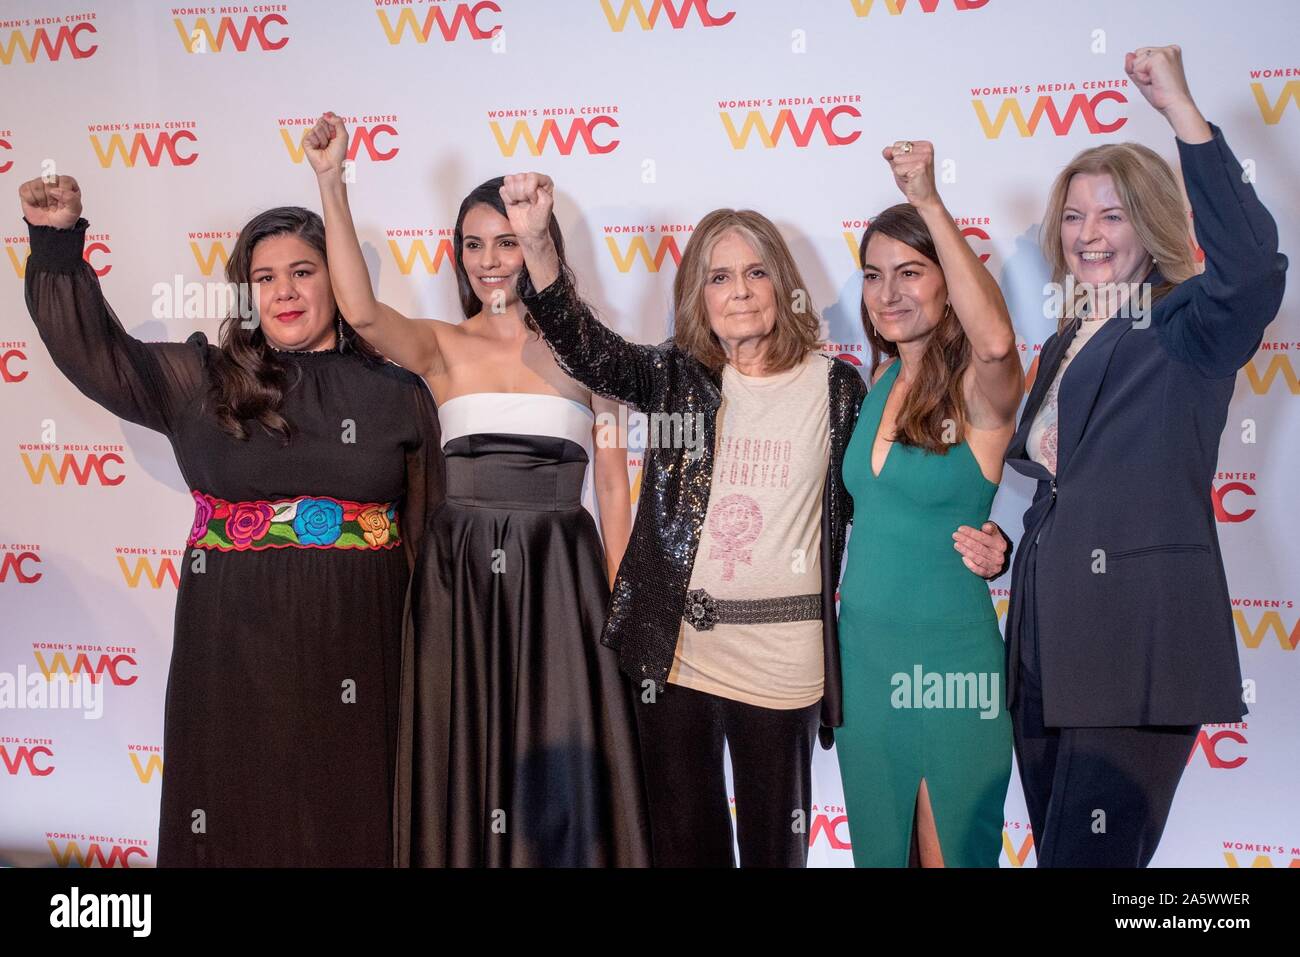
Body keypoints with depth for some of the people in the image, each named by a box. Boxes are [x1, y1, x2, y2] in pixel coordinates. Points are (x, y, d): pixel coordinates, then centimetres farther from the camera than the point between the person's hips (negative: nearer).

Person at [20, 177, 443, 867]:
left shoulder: (398, 396, 4)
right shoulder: (203, 382, 5)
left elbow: (429, 534, 5)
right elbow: (97, 352, -3)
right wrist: (58, 243, -14)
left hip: (357, 645, 0)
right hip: (234, 644, 0)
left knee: (351, 821, 9)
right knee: (242, 818, 9)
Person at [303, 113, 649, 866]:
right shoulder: (442, 348, 4)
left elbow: (614, 489, 4)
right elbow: (361, 310, -16)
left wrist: (618, 605, -1)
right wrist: (331, 182, -21)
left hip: (560, 577, -1)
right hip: (459, 576, 1)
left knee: (558, 774, 3)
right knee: (465, 767, 8)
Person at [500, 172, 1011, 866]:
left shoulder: (837, 385, -1)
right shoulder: (676, 377, 2)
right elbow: (588, 350, -13)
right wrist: (536, 243, -27)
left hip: (782, 654, -1)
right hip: (675, 647, 2)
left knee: (775, 841, 12)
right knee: (682, 840, 14)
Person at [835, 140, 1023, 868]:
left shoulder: (977, 392, -12)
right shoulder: (881, 383, 7)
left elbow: (997, 342, -36)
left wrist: (930, 203, -36)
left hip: (947, 658, -6)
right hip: (860, 650, 6)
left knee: (950, 852, 8)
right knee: (878, 848, 17)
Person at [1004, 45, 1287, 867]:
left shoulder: (1185, 329, -4)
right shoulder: (1064, 346, 18)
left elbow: (1254, 268, -27)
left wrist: (1180, 108, -25)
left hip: (1140, 649, -7)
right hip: (1047, 648, 8)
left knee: (1091, 856, -9)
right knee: (1055, 852, 13)